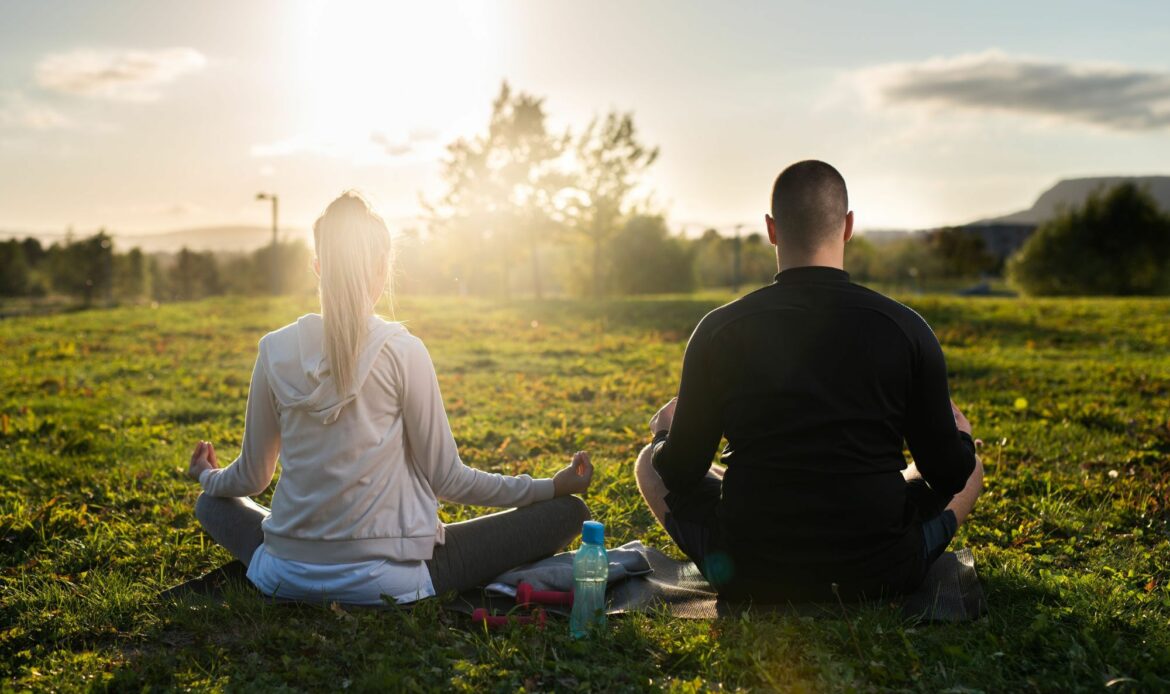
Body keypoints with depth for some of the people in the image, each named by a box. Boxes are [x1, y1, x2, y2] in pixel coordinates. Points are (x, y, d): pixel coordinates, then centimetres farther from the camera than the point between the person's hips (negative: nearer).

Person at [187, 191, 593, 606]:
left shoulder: (275, 350, -2)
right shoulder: (402, 351, -11)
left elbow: (251, 478, 8)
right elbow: (446, 479, -6)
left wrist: (208, 477, 32)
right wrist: (554, 487, 3)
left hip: (287, 578, 4)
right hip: (384, 581, -3)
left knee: (212, 502, 35)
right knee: (567, 512, 2)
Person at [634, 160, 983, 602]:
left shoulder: (720, 330, -10)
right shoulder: (904, 328, -10)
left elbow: (680, 473, -2)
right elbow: (949, 473, 0)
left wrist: (665, 432, 22)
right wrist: (958, 432, 24)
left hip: (749, 579, 0)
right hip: (881, 578, 1)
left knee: (651, 464, 25)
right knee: (971, 465, 27)